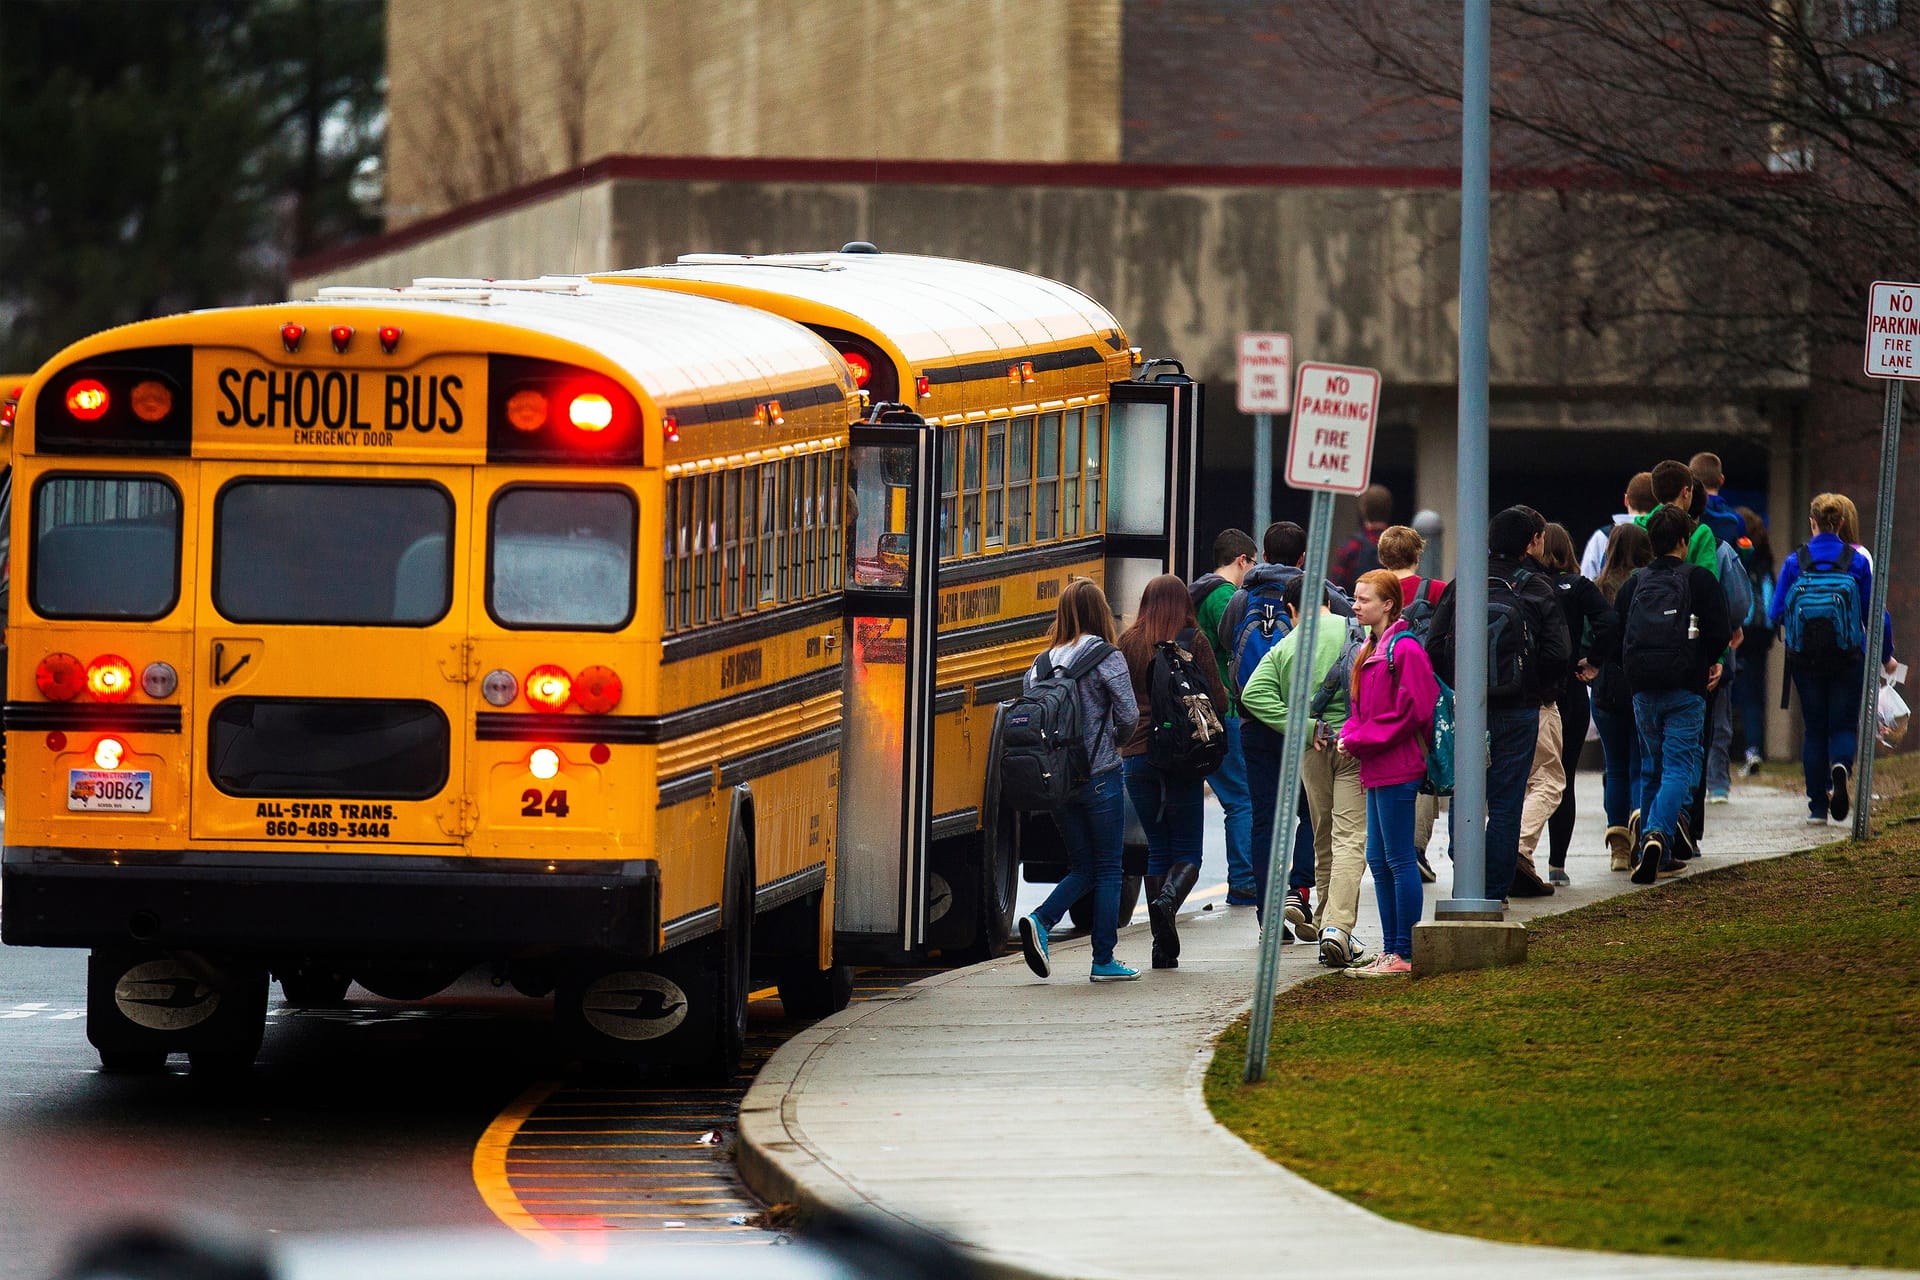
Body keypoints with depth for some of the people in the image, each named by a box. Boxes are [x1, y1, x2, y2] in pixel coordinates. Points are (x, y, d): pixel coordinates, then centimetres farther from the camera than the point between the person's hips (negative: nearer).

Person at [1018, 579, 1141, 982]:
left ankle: (1040, 920, -10)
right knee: (1108, 869, 6)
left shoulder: (1043, 662, 5)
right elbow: (1128, 715, -12)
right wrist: (1114, 742, 9)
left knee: (1082, 867, 15)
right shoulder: (1106, 658, -9)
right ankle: (1104, 961, 7)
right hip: (1100, 777, -5)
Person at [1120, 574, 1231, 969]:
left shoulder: (1127, 643, 4)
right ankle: (1168, 901, -29)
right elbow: (1218, 700, -4)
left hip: (1136, 755, 3)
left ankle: (1164, 949, 5)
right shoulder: (1194, 641, -4)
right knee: (1187, 852, 4)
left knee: (1157, 850, 11)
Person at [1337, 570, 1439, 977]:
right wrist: (1349, 734, 2)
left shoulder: (1405, 650, -14)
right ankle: (1390, 951, 18)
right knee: (1378, 860, 12)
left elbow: (1410, 712, -18)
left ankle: (1405, 954, -3)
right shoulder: (1371, 651, 16)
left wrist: (1361, 740, -14)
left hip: (1397, 771, -10)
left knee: (1398, 860, -6)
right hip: (1376, 770, 10)